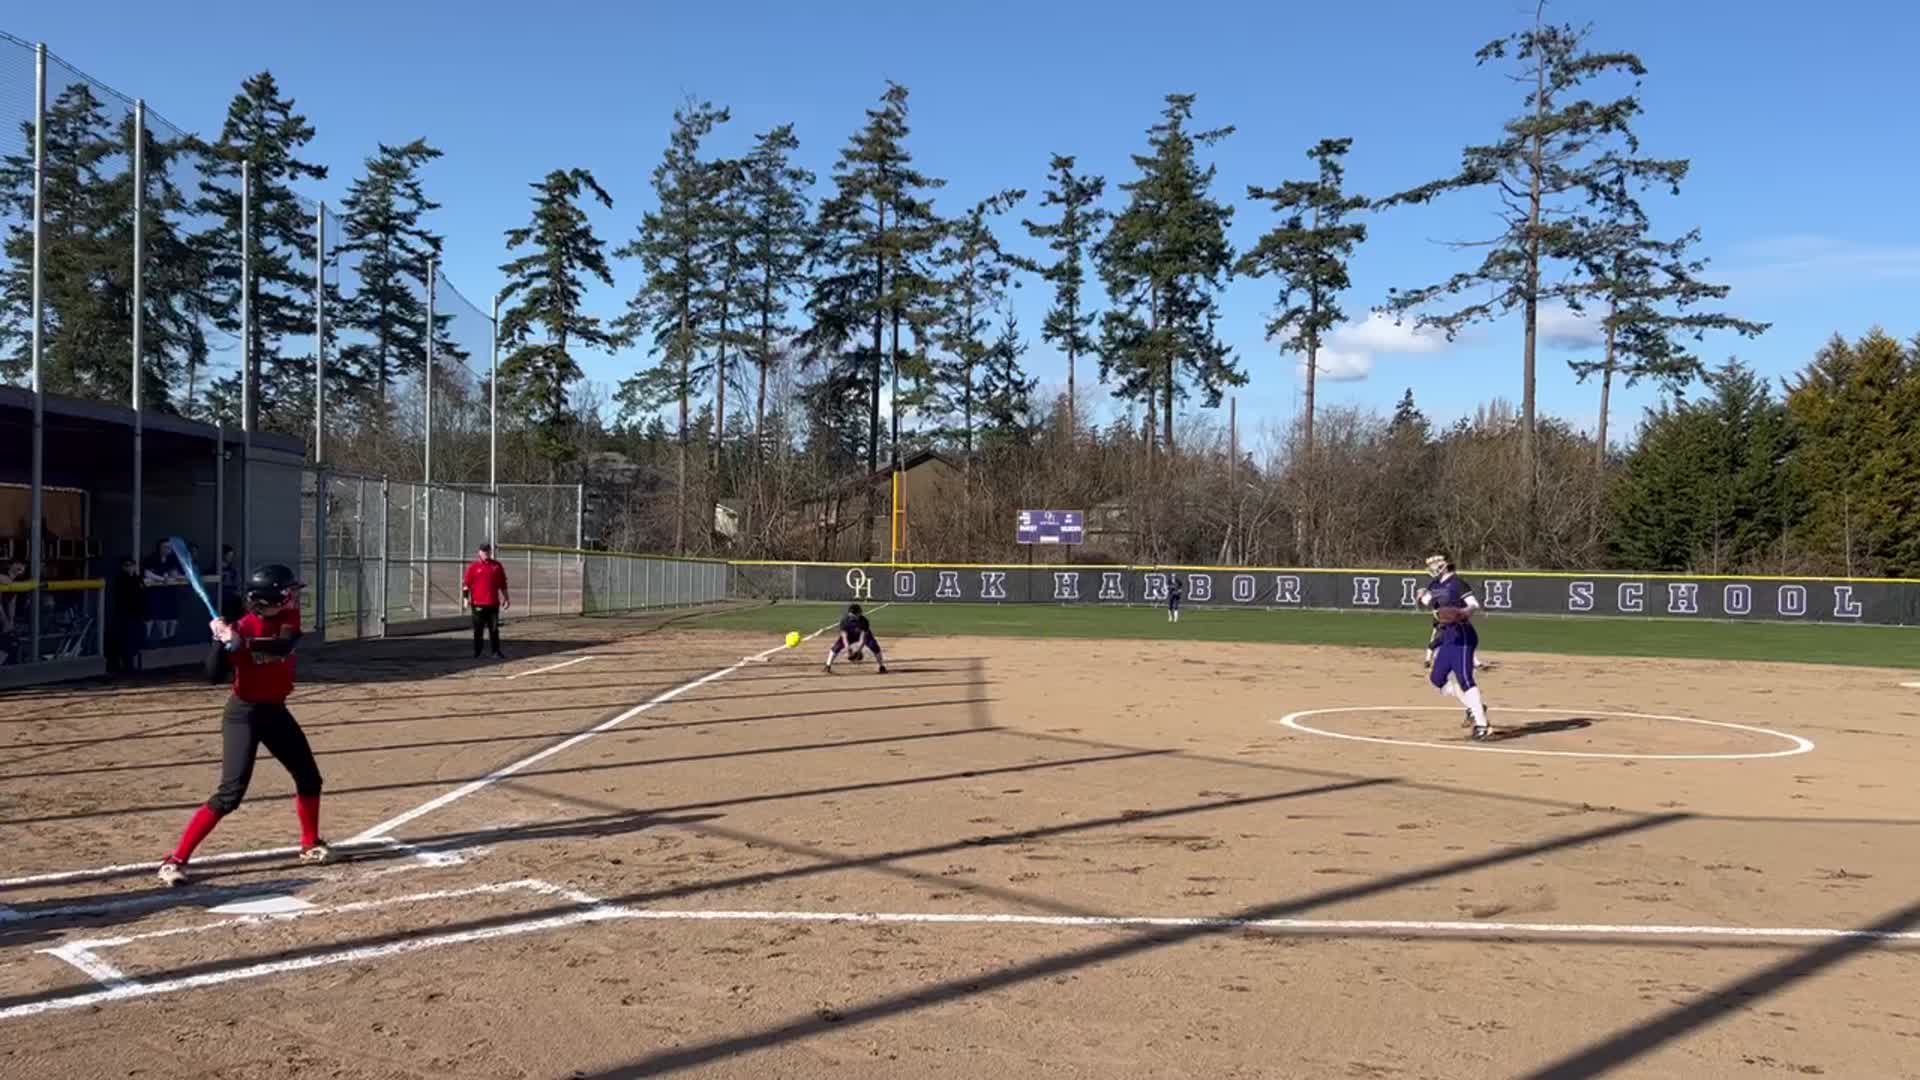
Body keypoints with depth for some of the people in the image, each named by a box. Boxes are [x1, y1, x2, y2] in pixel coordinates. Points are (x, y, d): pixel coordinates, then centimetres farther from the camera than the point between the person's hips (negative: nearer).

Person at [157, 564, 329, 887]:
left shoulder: (290, 616, -4)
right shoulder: (239, 626, -17)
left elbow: (284, 645, -26)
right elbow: (214, 676, -21)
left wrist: (241, 642, -39)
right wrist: (221, 640, -34)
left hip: (276, 711, 6)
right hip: (243, 714, -6)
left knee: (309, 777, 15)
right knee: (230, 794, -16)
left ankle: (311, 845, 34)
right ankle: (176, 860, -11)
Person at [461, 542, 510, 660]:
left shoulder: (497, 566, 11)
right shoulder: (473, 566, 2)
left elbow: (502, 584, 15)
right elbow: (466, 583, -1)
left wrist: (506, 597, 14)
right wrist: (465, 597, -9)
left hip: (493, 603, 2)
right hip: (478, 603, -2)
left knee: (494, 629, 3)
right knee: (478, 630, 5)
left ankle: (496, 652, 5)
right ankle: (476, 653, 13)